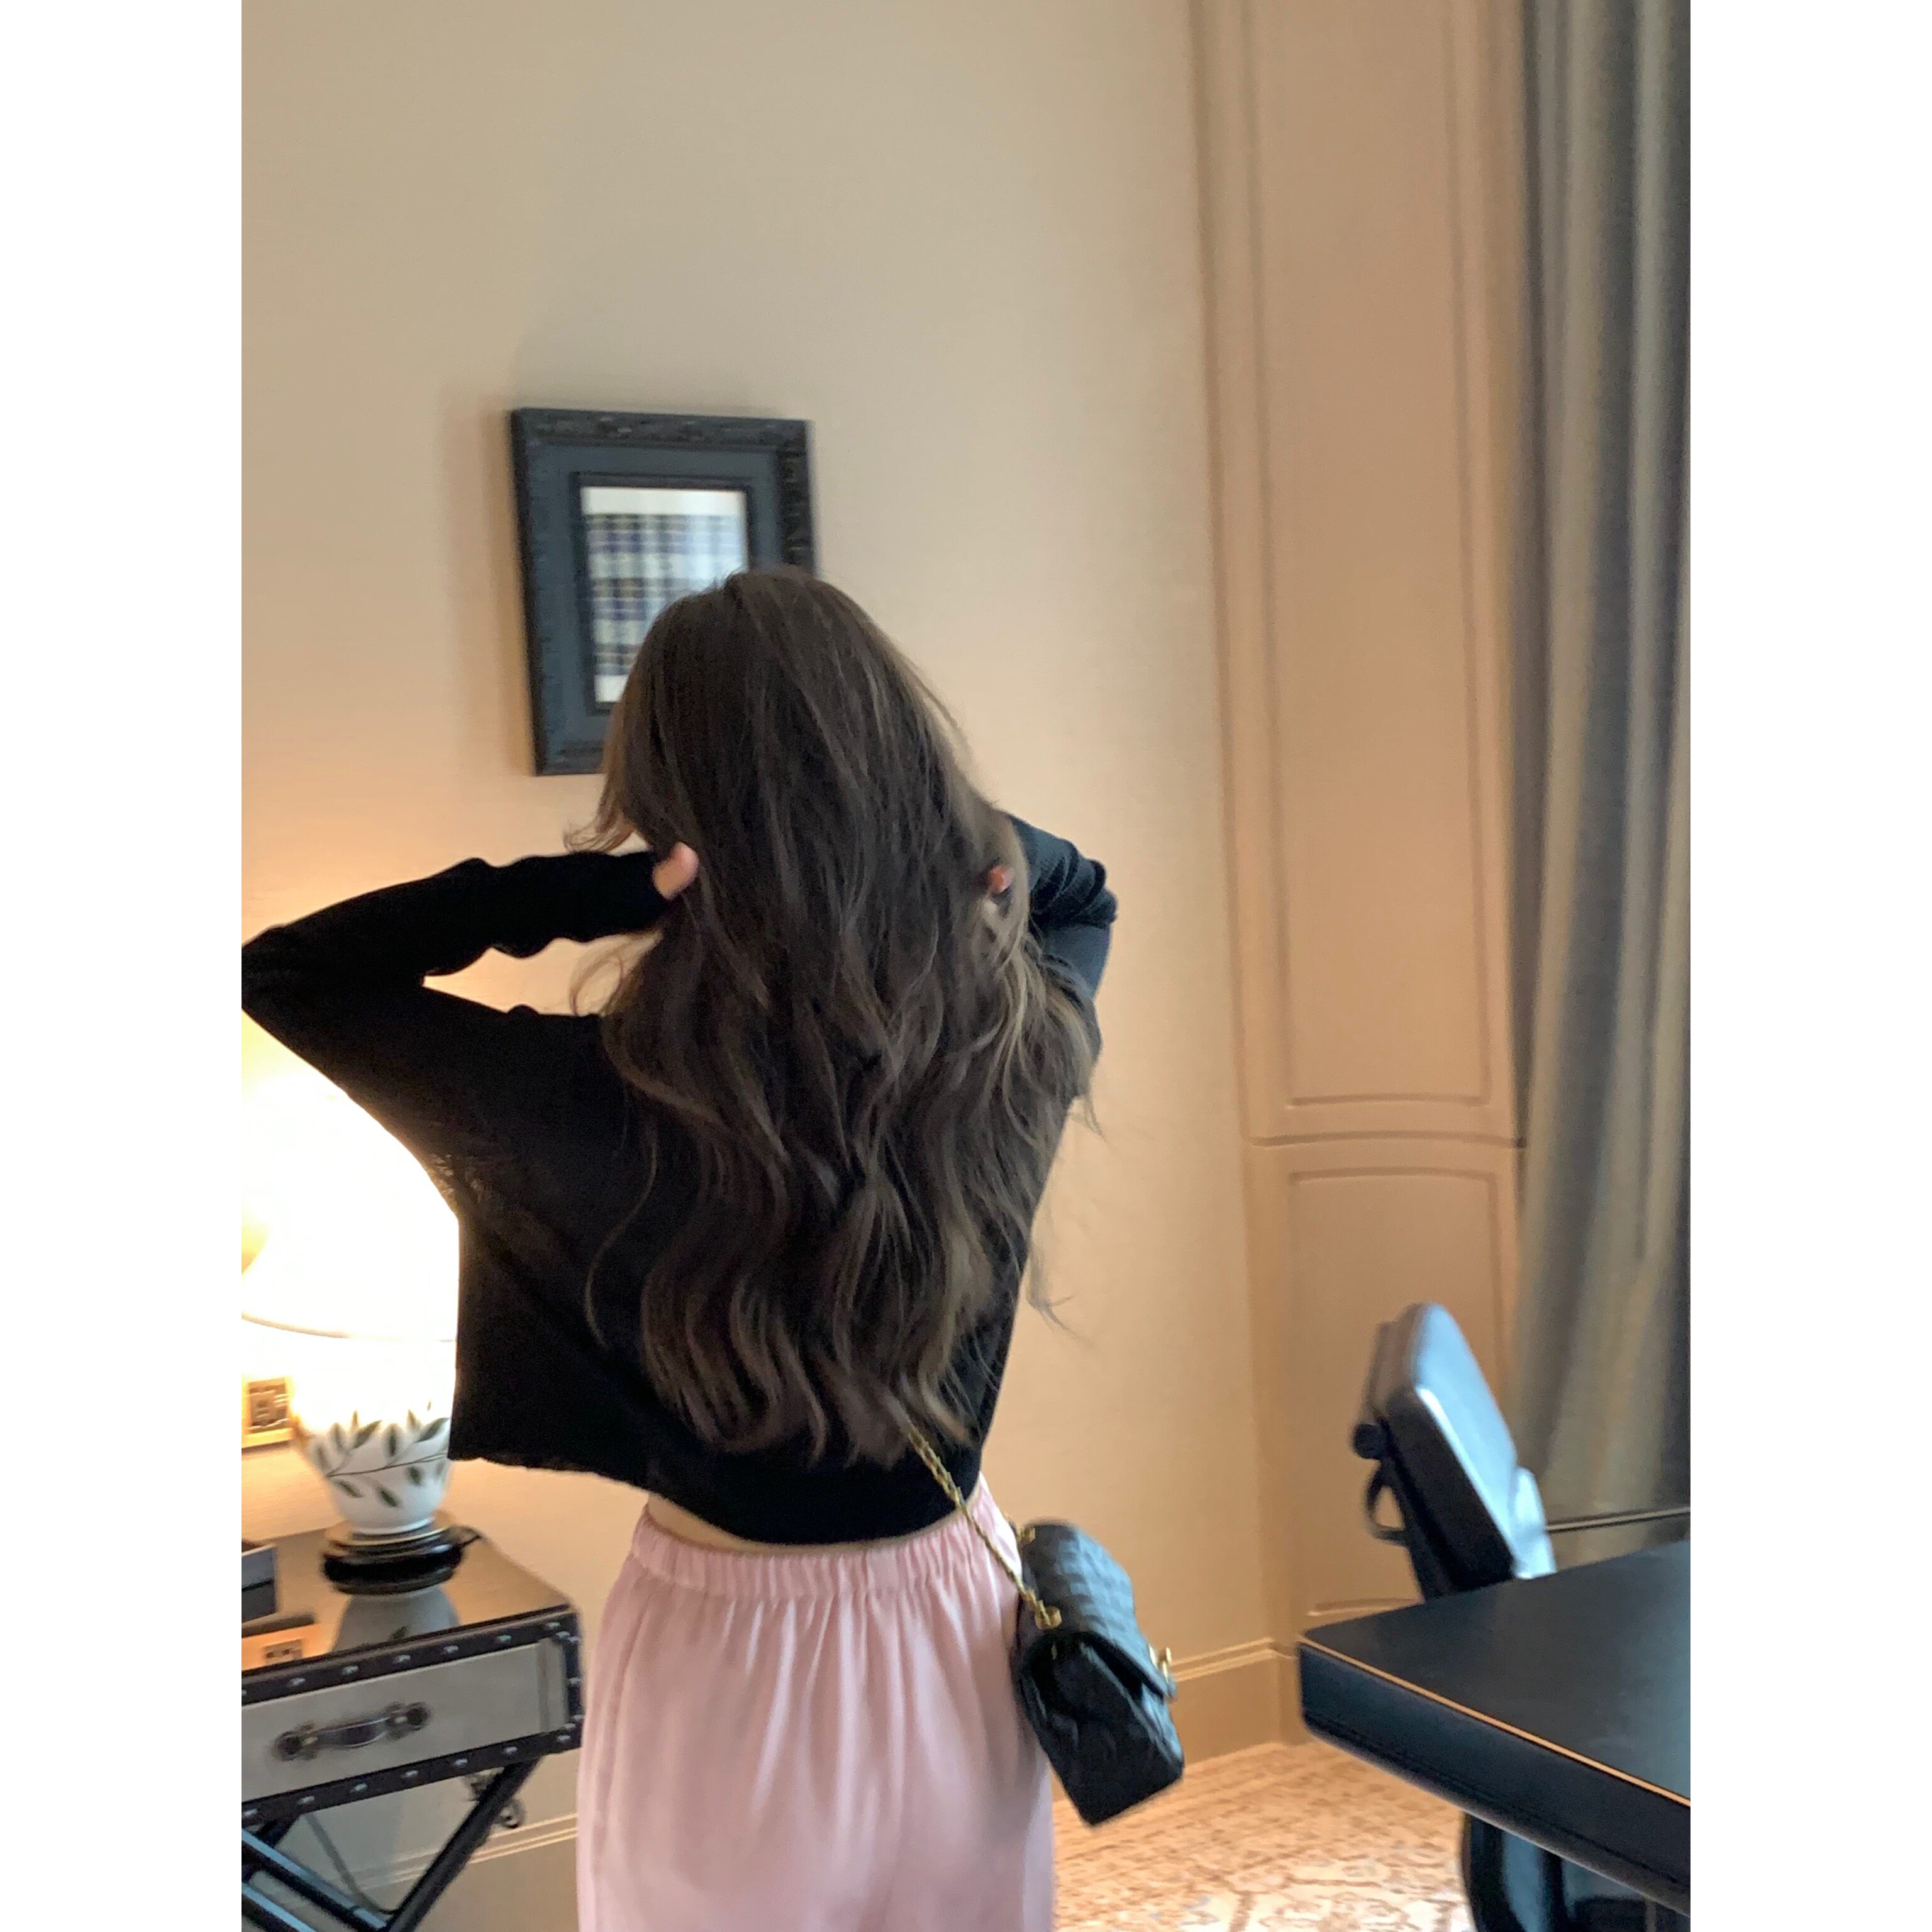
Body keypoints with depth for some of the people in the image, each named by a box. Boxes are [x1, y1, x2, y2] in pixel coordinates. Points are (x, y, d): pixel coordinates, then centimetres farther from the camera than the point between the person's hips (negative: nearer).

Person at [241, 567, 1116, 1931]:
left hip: (730, 1666, -3)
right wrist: (907, 816, -12)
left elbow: (282, 972, -11)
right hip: (959, 1630, 3)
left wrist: (591, 885, -25)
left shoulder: (611, 1110, -27)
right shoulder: (1025, 1051, -16)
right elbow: (1076, 888, 9)